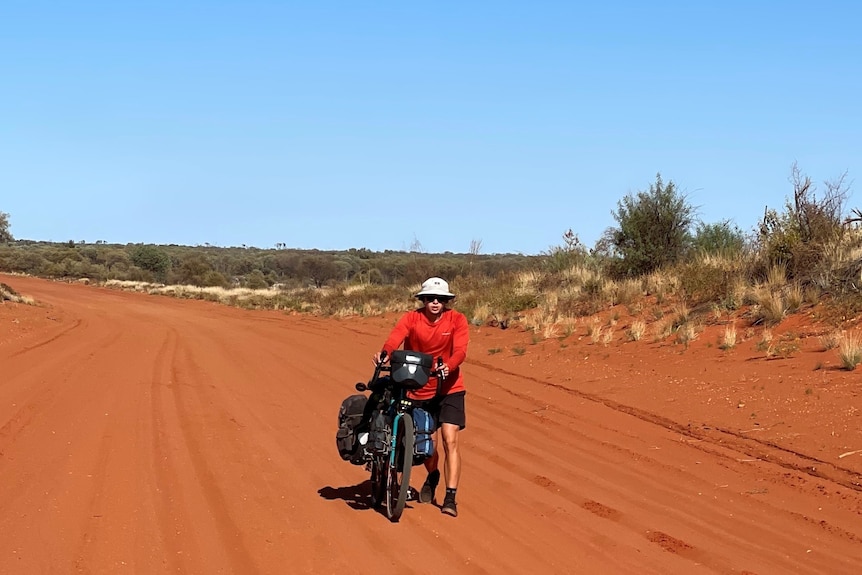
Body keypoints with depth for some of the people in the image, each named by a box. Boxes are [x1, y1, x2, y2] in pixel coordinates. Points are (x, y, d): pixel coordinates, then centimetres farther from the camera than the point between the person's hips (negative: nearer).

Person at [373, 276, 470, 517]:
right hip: (418, 390, 1)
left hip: (448, 388, -1)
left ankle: (450, 497, -9)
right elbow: (395, 337, -26)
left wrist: (448, 367, -43)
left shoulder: (457, 320, -8)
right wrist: (385, 353, -48)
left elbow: (460, 350, -22)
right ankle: (433, 476, 43)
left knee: (450, 439, -14)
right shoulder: (411, 318, -8)